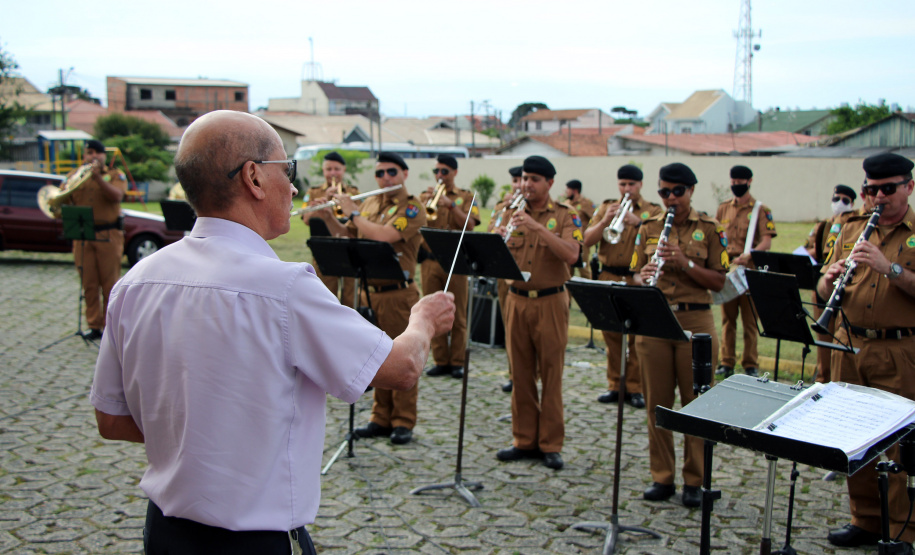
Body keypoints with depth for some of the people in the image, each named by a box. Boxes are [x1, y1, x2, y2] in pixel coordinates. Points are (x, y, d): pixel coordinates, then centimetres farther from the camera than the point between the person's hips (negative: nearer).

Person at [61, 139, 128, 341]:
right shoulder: (74, 176, 15)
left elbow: (116, 196, -13)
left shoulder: (115, 175, 6)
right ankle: (94, 326, 11)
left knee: (110, 284, -1)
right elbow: (63, 200, 10)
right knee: (89, 285, 3)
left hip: (109, 235, -3)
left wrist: (98, 177, -22)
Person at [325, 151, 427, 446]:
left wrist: (353, 212, -11)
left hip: (398, 293, -6)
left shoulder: (412, 208, -8)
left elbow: (383, 235, -22)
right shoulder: (369, 203, 13)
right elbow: (345, 234, 21)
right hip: (370, 291, 6)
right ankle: (381, 418, 23)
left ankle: (403, 422, 10)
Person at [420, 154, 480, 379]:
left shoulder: (465, 197, 7)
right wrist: (428, 202, -13)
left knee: (458, 315, 0)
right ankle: (440, 361, 12)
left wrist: (450, 205, -16)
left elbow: (470, 225, -7)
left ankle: (457, 362, 8)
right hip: (430, 261, 2)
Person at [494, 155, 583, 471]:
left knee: (551, 374, 1)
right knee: (520, 374, 8)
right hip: (517, 300, 4)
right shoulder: (514, 215, 10)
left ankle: (551, 445, 9)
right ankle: (524, 440, 17)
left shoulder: (565, 216, -2)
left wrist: (537, 227, -26)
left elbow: (571, 255, -19)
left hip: (550, 303, -4)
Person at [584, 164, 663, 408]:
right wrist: (605, 220, -12)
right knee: (611, 335, 7)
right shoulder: (606, 207, 13)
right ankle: (614, 385, 16)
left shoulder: (653, 211, 5)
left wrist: (638, 222, -24)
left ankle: (636, 388, 6)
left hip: (638, 280, -3)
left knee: (638, 336, -3)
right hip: (609, 278, 3)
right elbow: (587, 240, 3)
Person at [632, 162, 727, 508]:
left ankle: (694, 480, 14)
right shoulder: (649, 228, 10)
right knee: (657, 402, 6)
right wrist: (644, 275, -14)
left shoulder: (709, 229, 2)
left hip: (695, 320, -2)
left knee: (695, 402, 3)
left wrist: (685, 263, -17)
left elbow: (718, 282, -3)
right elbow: (636, 275, 9)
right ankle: (662, 477, 18)